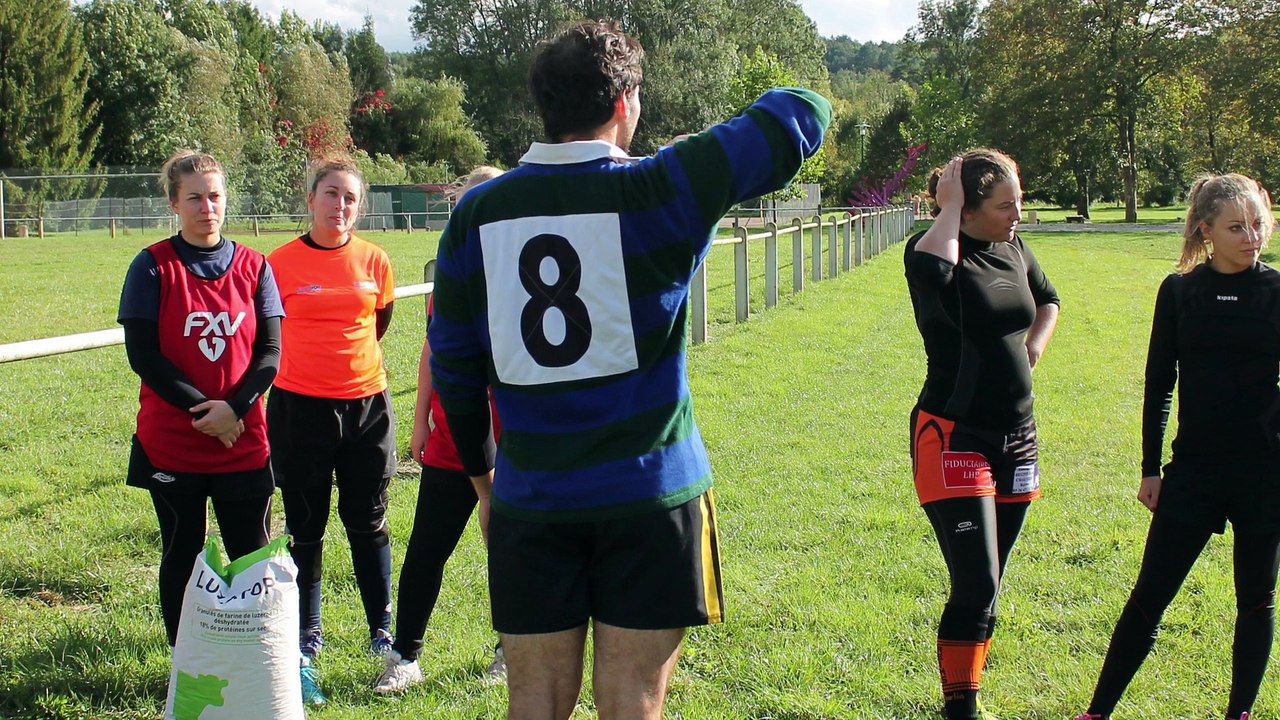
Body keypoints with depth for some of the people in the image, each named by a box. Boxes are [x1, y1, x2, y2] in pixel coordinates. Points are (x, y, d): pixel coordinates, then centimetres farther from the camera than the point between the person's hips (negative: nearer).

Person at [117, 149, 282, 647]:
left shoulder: (253, 266, 4)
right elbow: (142, 354, -8)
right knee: (183, 556, 9)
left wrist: (234, 407, -15)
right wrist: (202, 409, -14)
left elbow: (270, 352, 1)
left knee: (254, 559, 4)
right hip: (171, 442, -1)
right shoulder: (153, 267, -2)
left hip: (244, 442, 1)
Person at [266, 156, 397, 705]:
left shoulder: (374, 261, 0)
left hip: (366, 405, 1)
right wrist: (312, 362, 9)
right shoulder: (281, 263, -6)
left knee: (368, 522, 10)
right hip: (300, 407, -1)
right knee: (306, 528, 8)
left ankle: (382, 630, 22)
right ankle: (307, 635, 20)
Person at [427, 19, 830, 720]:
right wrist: (799, 103, 22)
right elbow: (800, 116, -2)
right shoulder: (658, 191, -9)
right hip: (650, 492, -3)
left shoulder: (477, 212, 2)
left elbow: (454, 364, 8)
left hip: (530, 498, 3)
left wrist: (480, 474, 21)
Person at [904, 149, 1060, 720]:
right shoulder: (941, 250, -12)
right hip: (954, 438, -7)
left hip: (1016, 437, 7)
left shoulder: (1015, 250, 7)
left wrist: (1032, 351, 9)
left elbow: (1048, 301, 27)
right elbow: (930, 268, -39)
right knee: (976, 587, -13)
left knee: (986, 587, 13)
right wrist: (948, 207, -22)